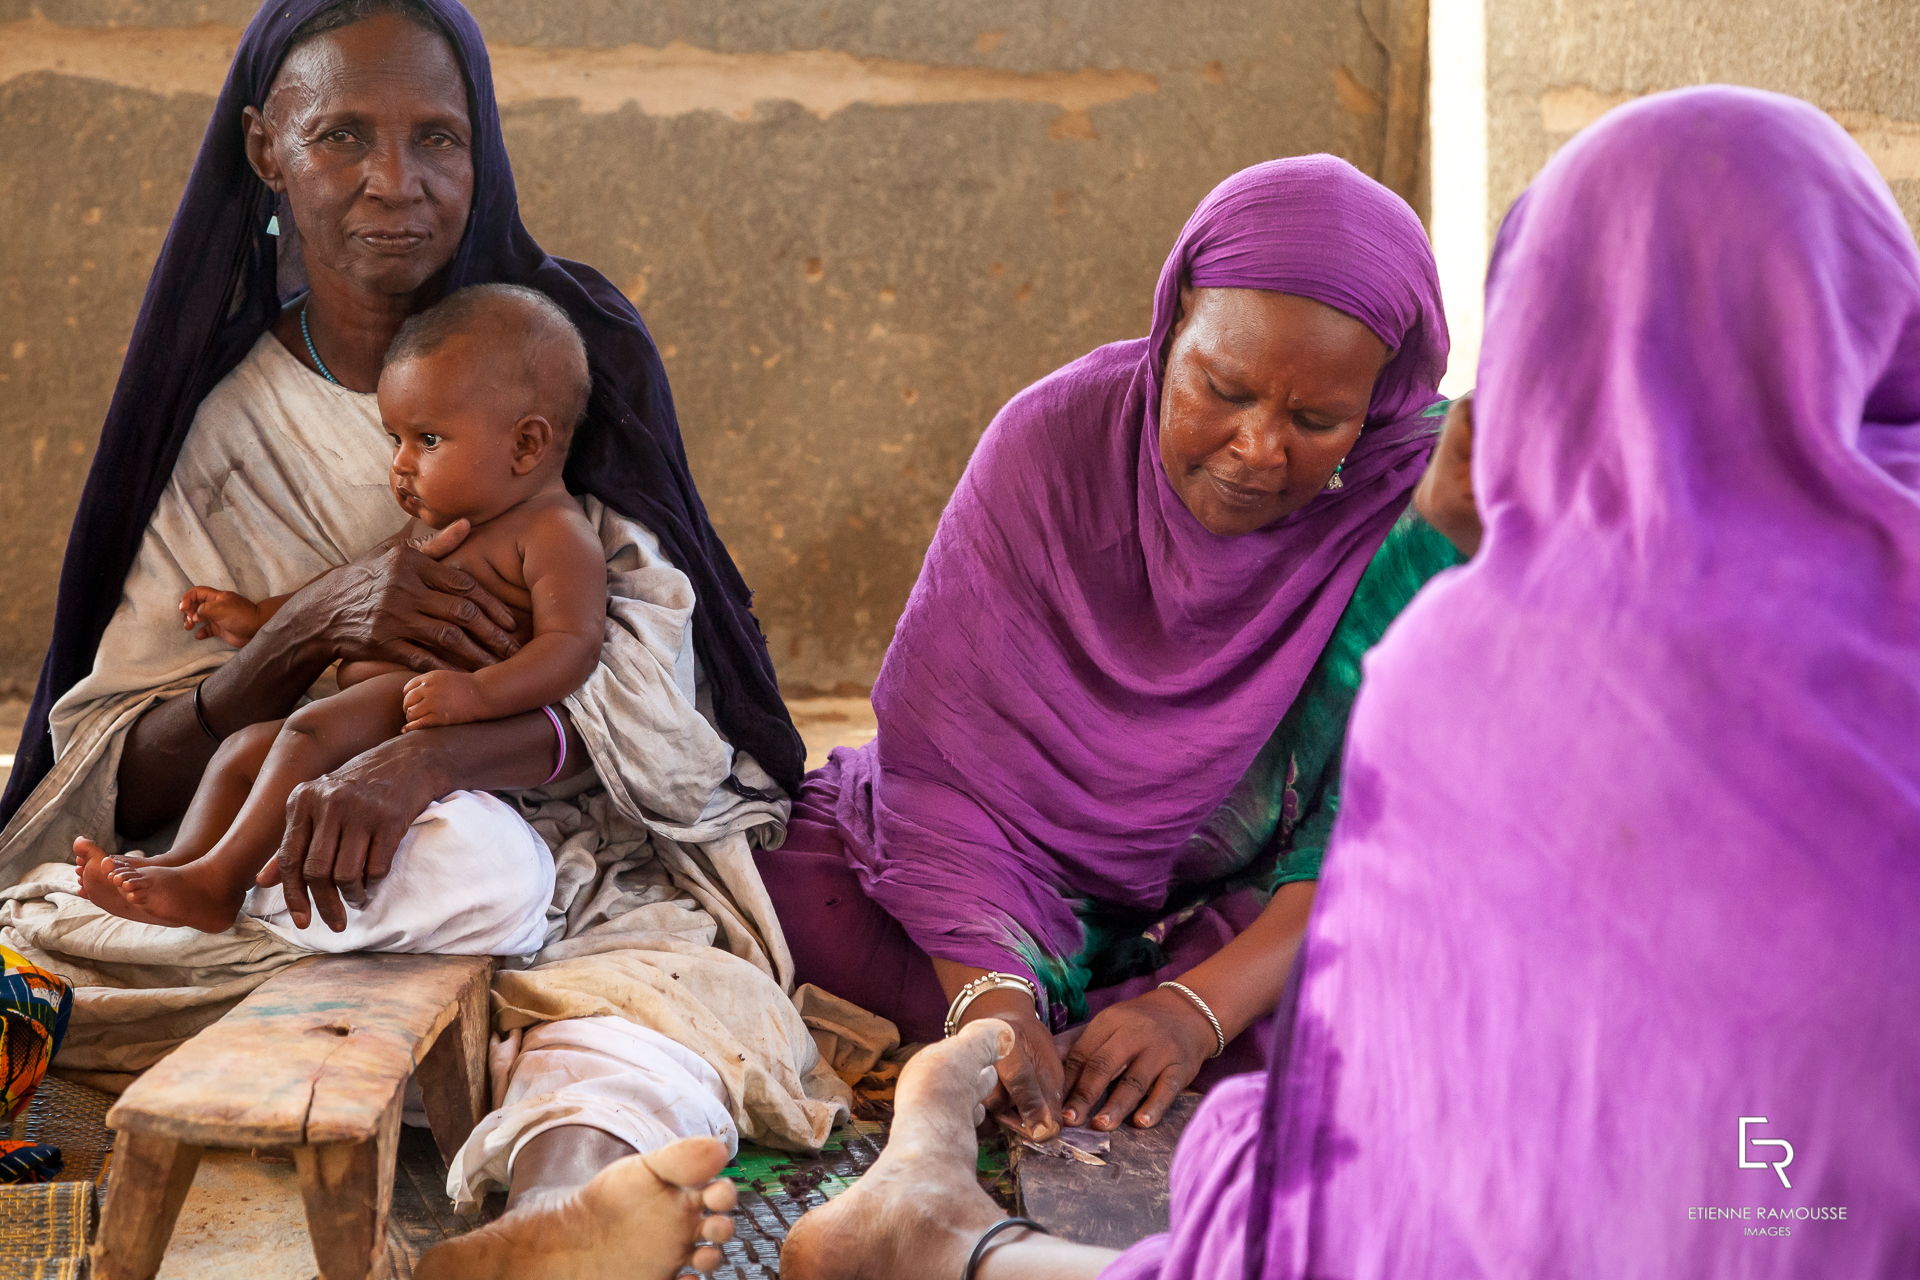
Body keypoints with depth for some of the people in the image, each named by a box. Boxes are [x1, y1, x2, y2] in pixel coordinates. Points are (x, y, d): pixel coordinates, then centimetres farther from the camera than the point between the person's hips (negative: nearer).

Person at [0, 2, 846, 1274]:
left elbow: (648, 688, -8)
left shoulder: (573, 345, 5)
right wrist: (309, 632, -19)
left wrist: (428, 759, -29)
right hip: (280, 875, 2)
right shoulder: (221, 425, 9)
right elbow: (117, 785, 1)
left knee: (644, 999, -39)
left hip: (587, 860, -2)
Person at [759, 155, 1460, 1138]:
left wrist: (1200, 1007, -33)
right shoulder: (1053, 441, -16)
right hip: (1032, 888, 1)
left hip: (1271, 916, 0)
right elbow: (943, 751, -19)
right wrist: (987, 988, -35)